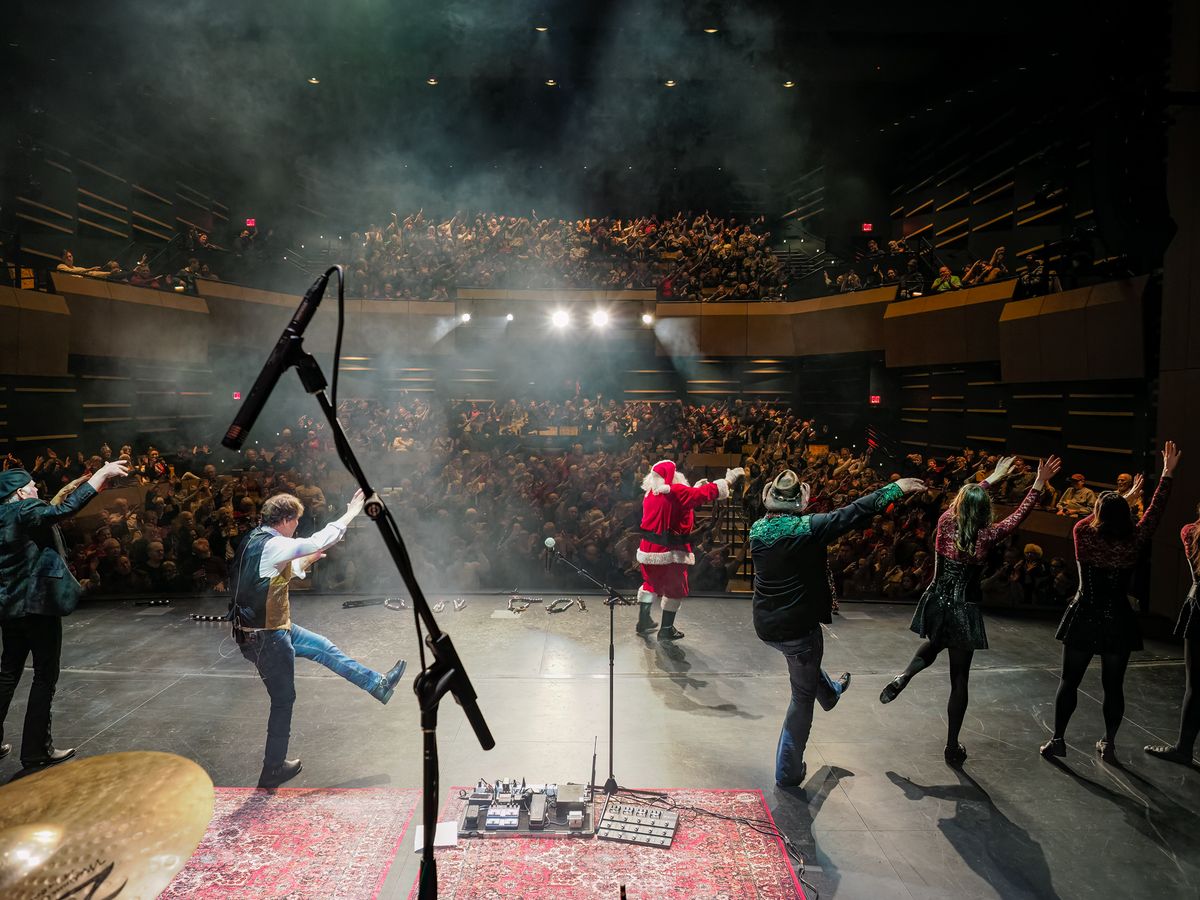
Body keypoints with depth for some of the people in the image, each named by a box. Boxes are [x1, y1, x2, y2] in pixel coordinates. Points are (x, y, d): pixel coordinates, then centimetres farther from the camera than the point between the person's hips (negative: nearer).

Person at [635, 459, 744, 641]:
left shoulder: (649, 494, 5)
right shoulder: (677, 492, -17)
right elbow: (705, 493, -16)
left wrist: (695, 489, 17)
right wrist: (728, 480, -7)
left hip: (648, 548, 7)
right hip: (670, 551, -7)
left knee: (651, 583, 23)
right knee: (675, 589, 9)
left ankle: (643, 621, 27)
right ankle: (666, 629, 13)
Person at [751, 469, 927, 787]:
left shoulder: (757, 530, -5)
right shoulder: (808, 527, -19)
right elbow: (855, 512, -15)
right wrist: (895, 488, -7)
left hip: (765, 627, 6)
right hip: (798, 628, -6)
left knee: (804, 659, 37)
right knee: (803, 697, 13)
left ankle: (831, 692, 66)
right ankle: (788, 771, 22)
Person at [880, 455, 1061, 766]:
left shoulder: (946, 522, -6)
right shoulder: (987, 536, -12)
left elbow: (963, 499, 15)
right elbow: (1021, 514, 0)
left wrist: (991, 479, 23)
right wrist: (1039, 483, 4)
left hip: (936, 604, 3)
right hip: (963, 611, -3)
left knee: (933, 645, 34)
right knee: (959, 679, 8)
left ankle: (903, 678, 8)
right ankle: (952, 747, 16)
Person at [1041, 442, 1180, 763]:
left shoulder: (1084, 534, -10)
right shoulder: (1132, 543, -9)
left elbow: (1097, 518, 13)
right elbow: (1155, 510, 2)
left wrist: (1125, 496, 25)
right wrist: (1168, 473, 9)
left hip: (1084, 618, -1)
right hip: (1118, 621, 1)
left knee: (1069, 681, 8)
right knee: (1113, 685, 12)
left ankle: (1058, 740, 12)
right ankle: (1108, 744, 20)